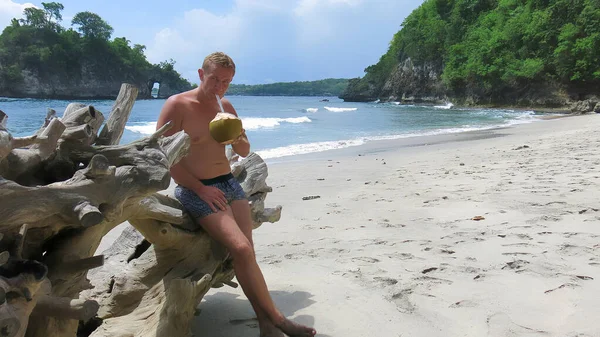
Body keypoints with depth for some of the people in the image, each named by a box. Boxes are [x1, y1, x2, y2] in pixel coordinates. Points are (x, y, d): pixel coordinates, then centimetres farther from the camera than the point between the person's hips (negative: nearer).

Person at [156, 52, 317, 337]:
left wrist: (237, 139, -8)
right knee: (241, 249, -20)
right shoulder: (177, 105, -9)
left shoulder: (226, 106, 10)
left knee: (245, 252, -8)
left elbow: (245, 152, 16)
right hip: (196, 191, -6)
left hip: (230, 184, 6)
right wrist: (200, 189, -14)